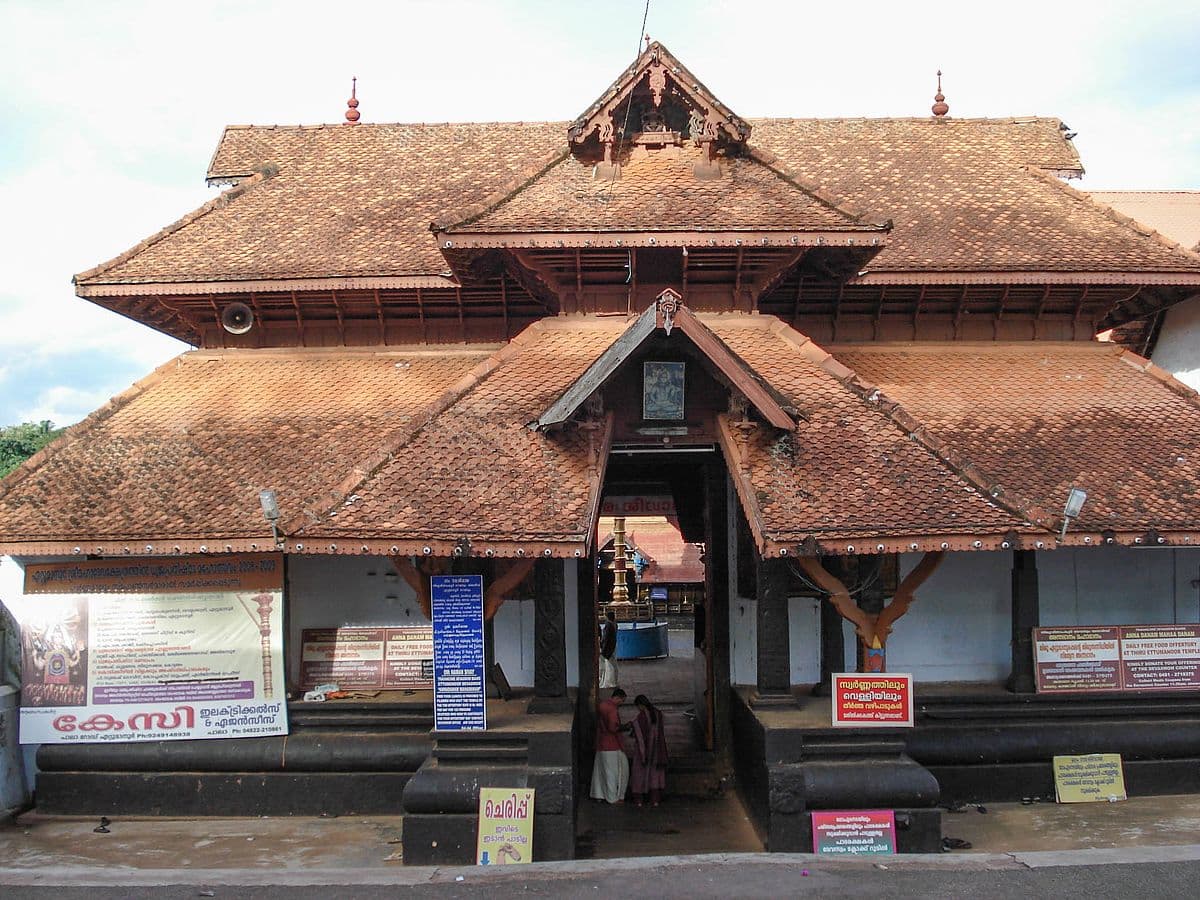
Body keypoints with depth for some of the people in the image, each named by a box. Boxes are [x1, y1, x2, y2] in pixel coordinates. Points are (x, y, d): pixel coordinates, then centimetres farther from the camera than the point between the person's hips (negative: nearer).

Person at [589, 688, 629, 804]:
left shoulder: (602, 704, 10)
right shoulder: (613, 709, -19)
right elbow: (613, 728, -25)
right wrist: (624, 727, -8)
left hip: (601, 744, 9)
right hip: (611, 746, -9)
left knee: (600, 770, 14)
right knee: (612, 771, 0)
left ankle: (598, 794, 20)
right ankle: (613, 798, 5)